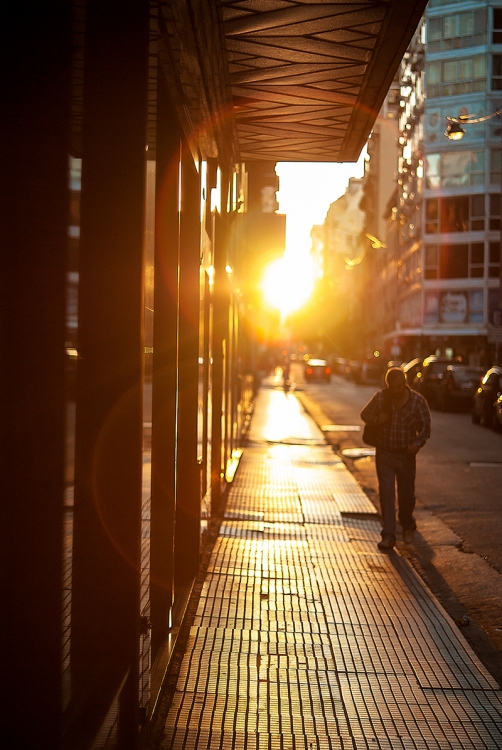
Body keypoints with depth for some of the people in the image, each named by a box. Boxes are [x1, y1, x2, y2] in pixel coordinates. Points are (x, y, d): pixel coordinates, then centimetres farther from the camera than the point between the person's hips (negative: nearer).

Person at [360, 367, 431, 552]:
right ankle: (388, 535, -4)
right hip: (384, 453, 0)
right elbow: (365, 414, 7)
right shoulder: (380, 397, -7)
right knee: (386, 494, -6)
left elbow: (425, 427, -6)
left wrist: (418, 442, -26)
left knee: (406, 495, 10)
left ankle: (407, 526, 38)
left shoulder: (418, 401, -9)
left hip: (406, 455, 0)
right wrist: (377, 419, -15)